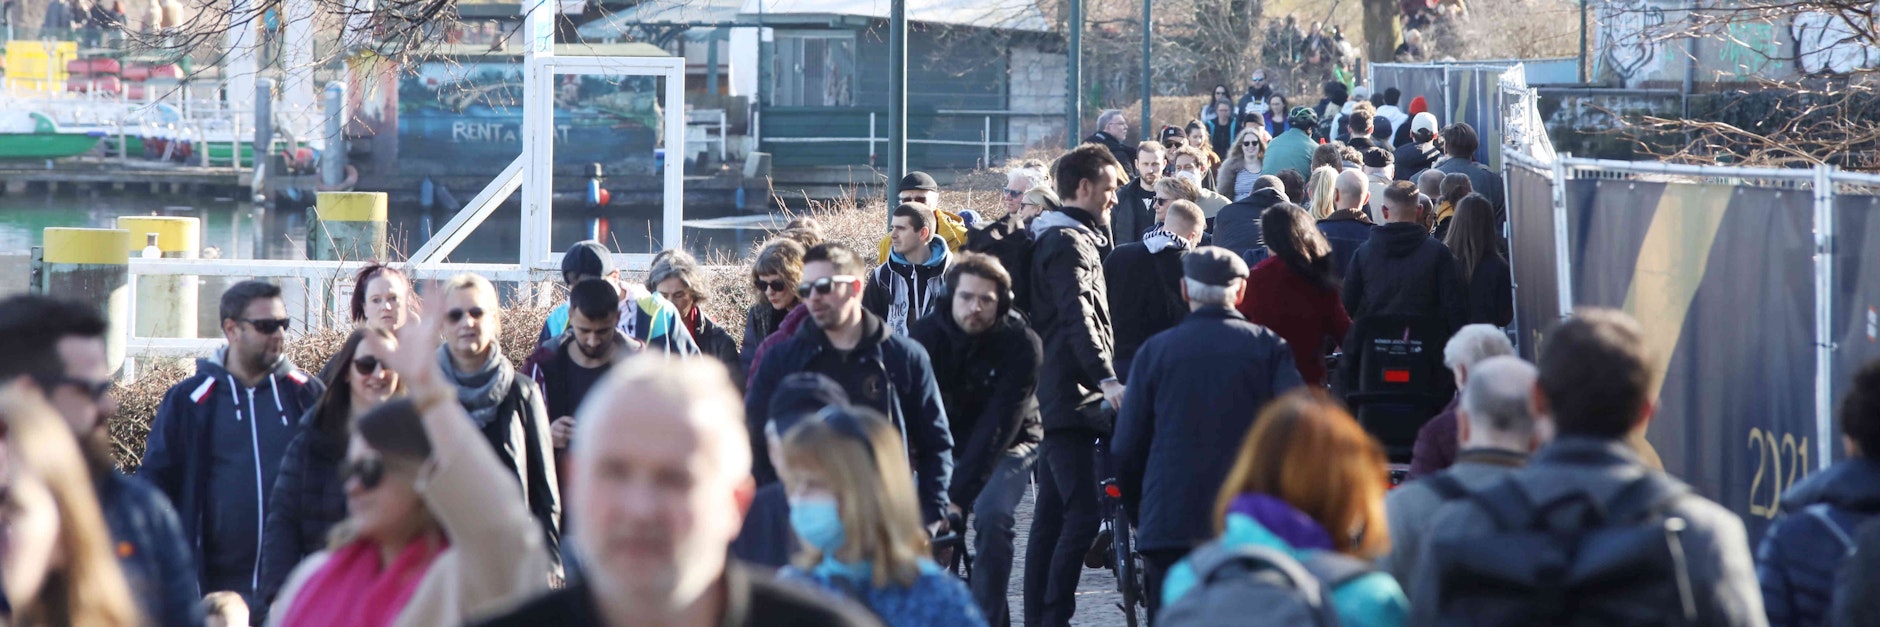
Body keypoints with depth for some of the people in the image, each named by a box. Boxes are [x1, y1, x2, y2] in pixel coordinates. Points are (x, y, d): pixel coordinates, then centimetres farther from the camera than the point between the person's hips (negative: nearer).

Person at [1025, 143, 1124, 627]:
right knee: (1082, 517, -15)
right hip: (1072, 396, -11)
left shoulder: (1069, 237, 20)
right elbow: (1078, 316, -28)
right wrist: (1106, 378, -36)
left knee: (1052, 516, 13)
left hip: (1055, 398, 11)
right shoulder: (1069, 242, -12)